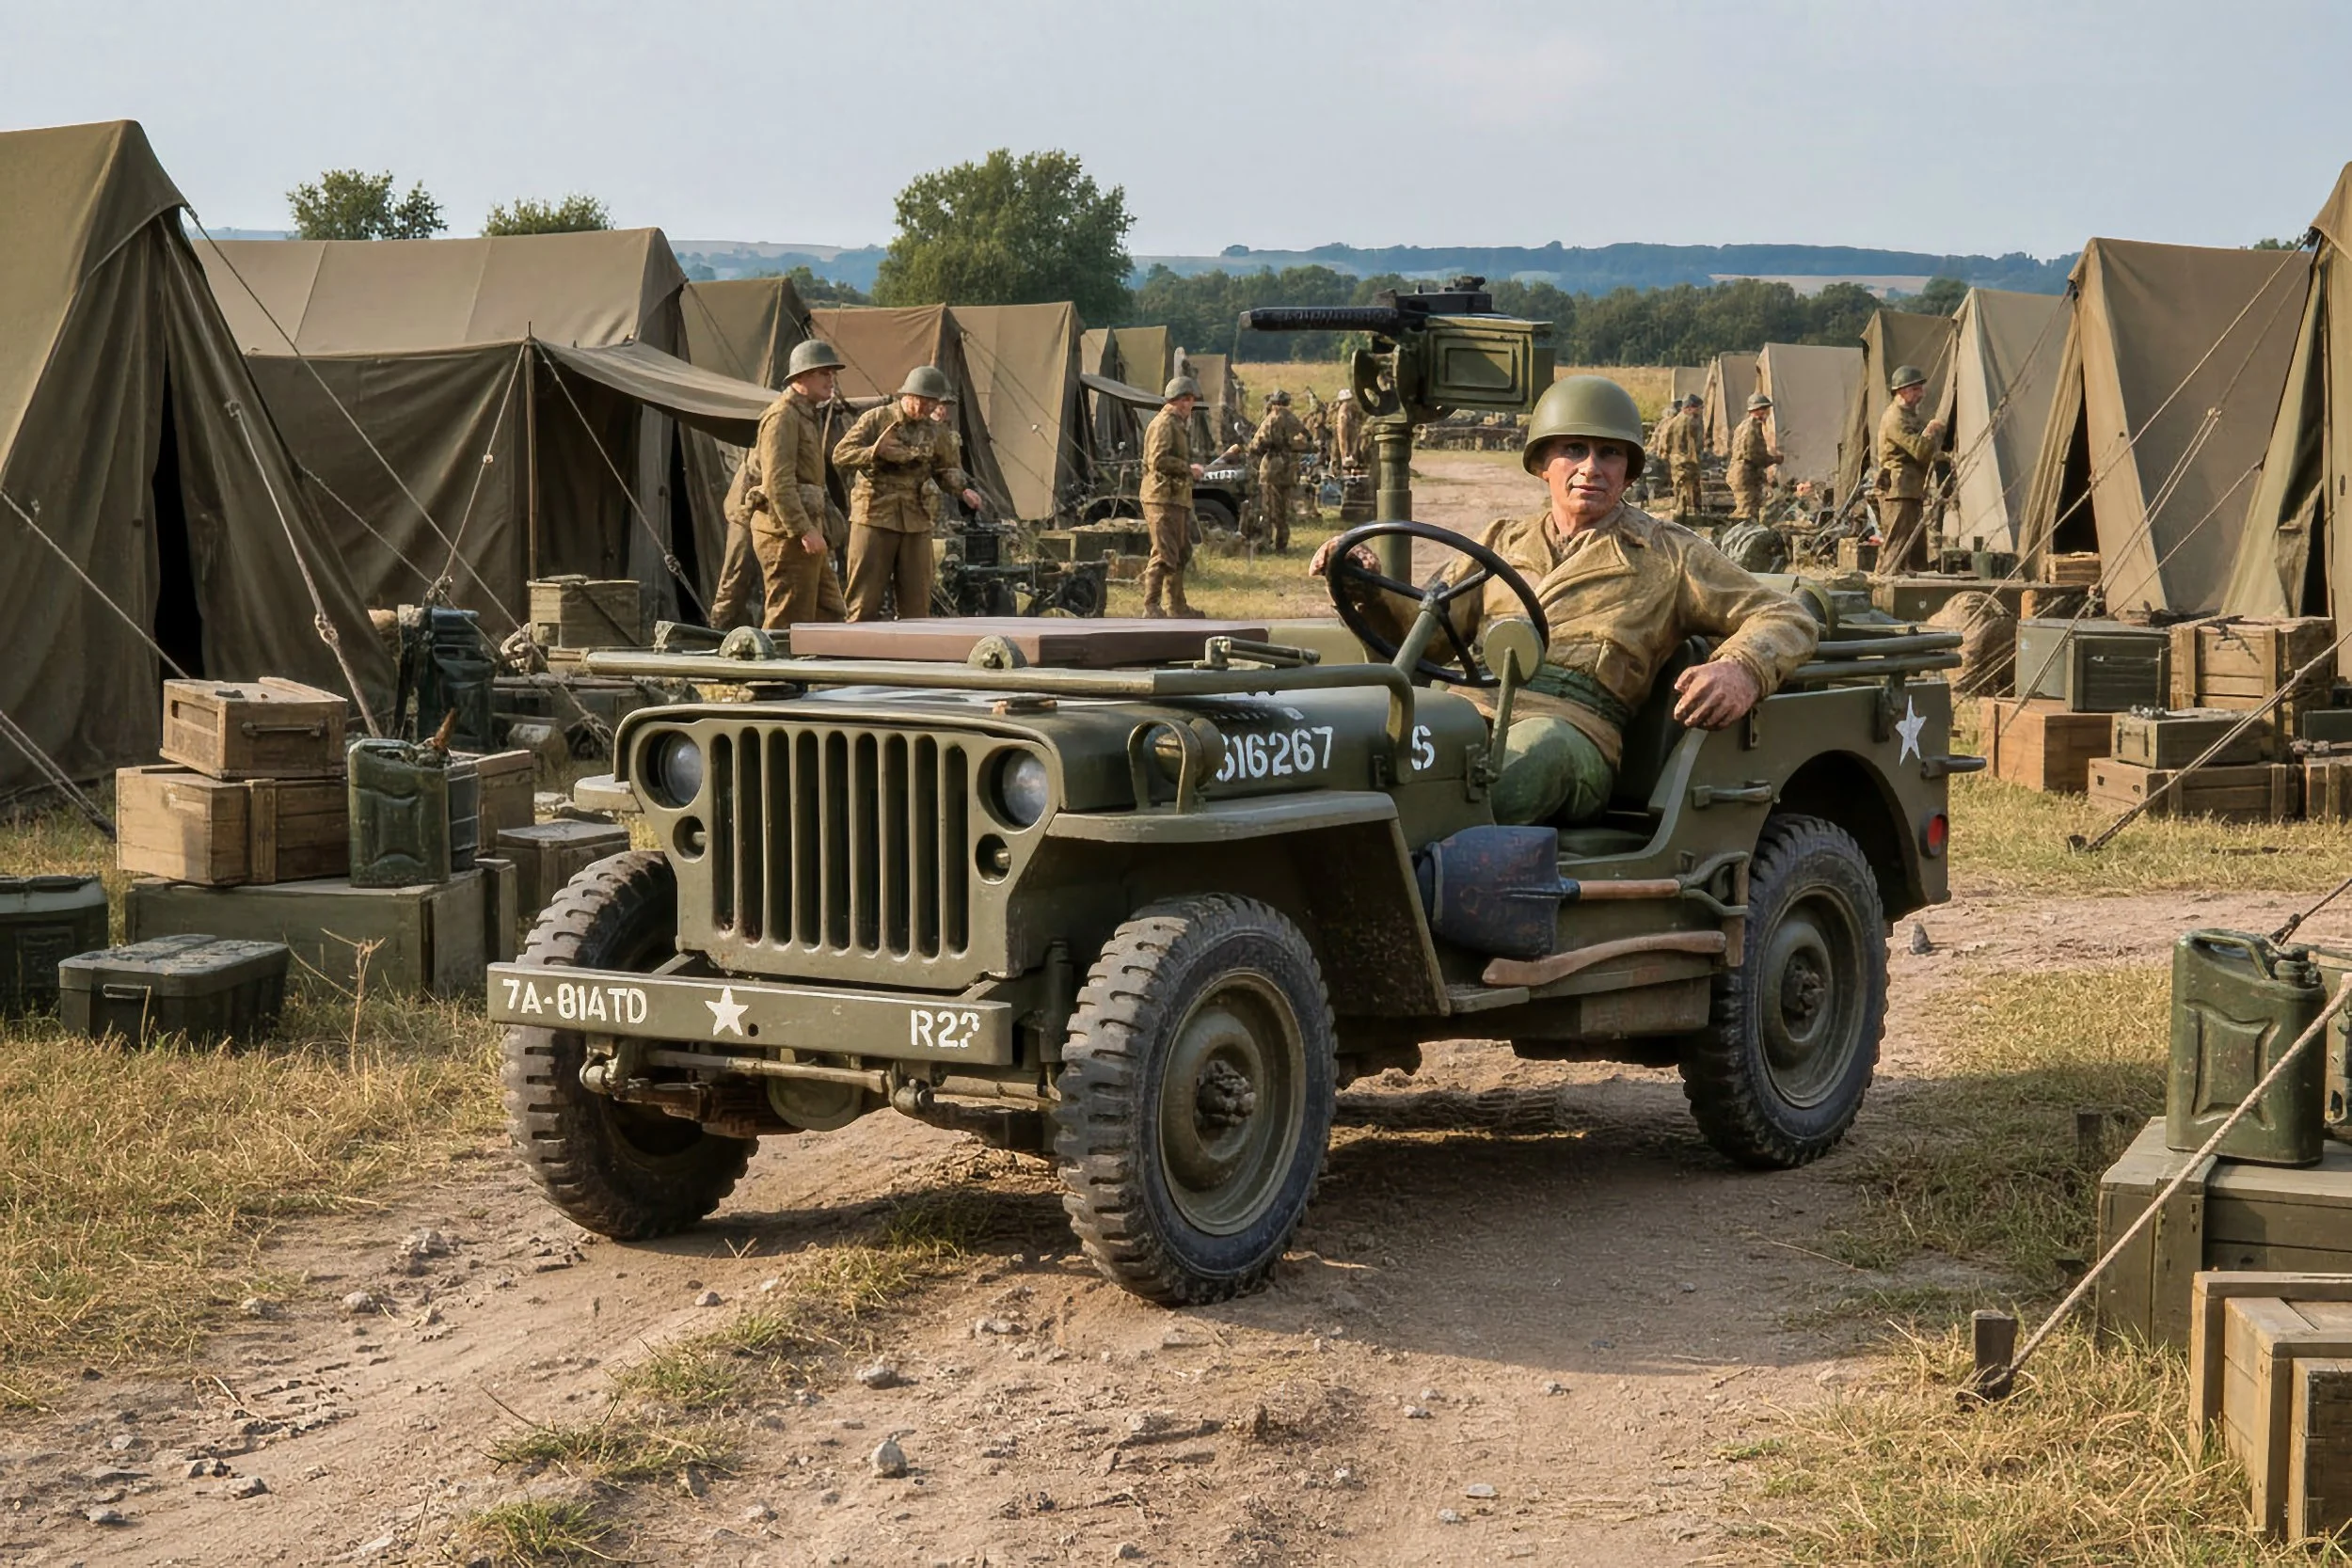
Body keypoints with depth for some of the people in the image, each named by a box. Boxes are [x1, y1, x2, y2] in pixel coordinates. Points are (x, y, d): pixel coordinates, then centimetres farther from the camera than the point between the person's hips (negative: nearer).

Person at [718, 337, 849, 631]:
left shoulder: (807, 417, 21)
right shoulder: (783, 415, -12)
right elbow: (777, 481, -22)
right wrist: (804, 530, -27)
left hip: (803, 534, 10)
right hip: (785, 533, -10)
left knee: (829, 613, 9)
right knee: (789, 623, -8)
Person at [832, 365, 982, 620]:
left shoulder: (933, 431, 12)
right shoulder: (876, 418, -2)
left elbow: (945, 468, 19)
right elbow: (841, 453, -7)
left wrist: (964, 488, -2)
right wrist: (874, 453, -23)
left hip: (915, 520, 5)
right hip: (874, 516, -5)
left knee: (917, 599, 6)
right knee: (866, 599, -4)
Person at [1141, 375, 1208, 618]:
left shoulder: (1179, 424, 21)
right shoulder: (1164, 423, -12)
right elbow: (1159, 460, -22)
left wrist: (1189, 469, 10)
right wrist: (1188, 469, -15)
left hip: (1178, 498, 11)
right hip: (1163, 498, -11)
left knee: (1181, 553, 15)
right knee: (1164, 554, -12)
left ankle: (1177, 606, 22)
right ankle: (1150, 606, -10)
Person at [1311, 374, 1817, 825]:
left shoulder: (1667, 554, 21)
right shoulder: (1501, 541, 31)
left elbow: (1786, 620, 15)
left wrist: (1741, 671, -10)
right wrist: (1369, 587, 2)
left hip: (1572, 730, -3)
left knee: (1540, 747, -43)